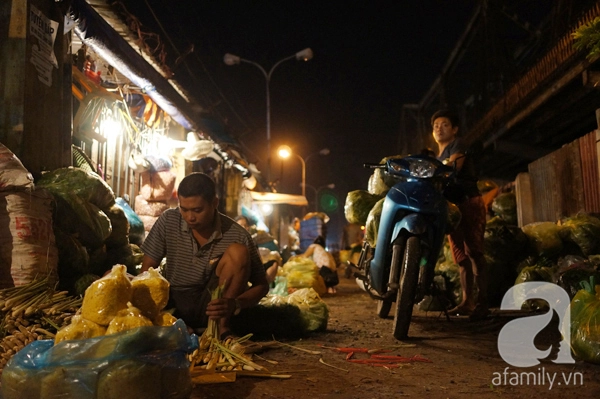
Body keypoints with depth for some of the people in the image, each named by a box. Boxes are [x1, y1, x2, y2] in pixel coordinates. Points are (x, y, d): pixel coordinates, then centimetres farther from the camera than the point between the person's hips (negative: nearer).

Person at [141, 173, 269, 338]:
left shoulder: (237, 235, -13)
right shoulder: (168, 221, -8)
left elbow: (261, 285, -7)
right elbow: (147, 269, -1)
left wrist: (235, 304, -27)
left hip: (212, 306, -1)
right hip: (174, 305, 1)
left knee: (238, 252, -24)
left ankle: (221, 326, -16)